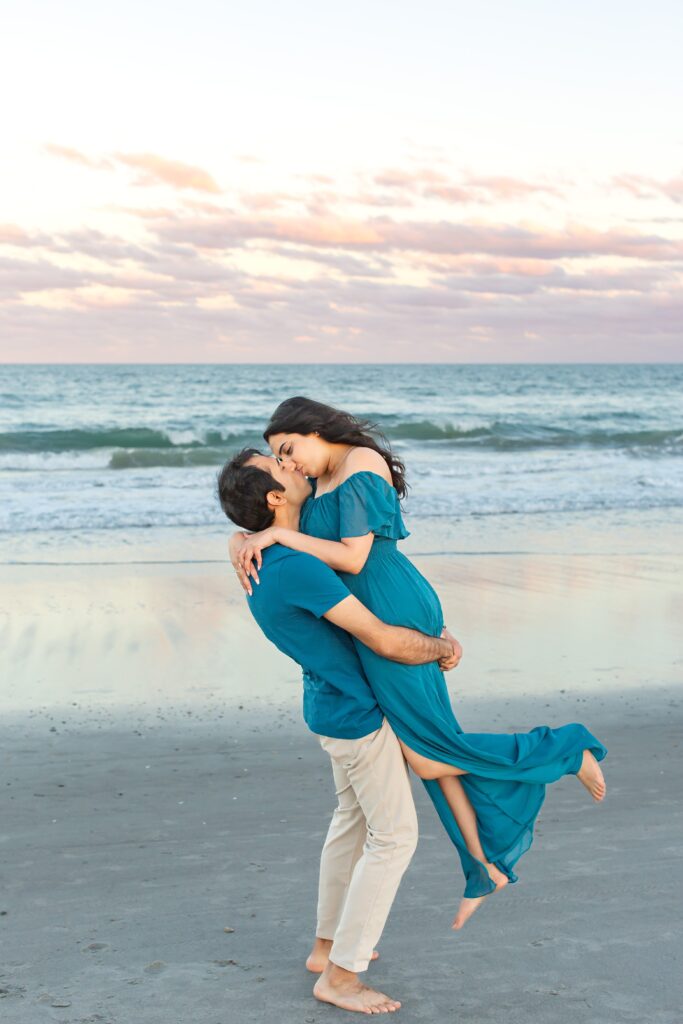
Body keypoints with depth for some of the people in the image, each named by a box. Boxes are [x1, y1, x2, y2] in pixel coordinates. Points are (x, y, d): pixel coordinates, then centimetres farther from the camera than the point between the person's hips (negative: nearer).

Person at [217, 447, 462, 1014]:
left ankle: (328, 944, 33)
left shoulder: (257, 559, -1)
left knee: (355, 817, 22)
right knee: (394, 835, 0)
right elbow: (385, 641, -28)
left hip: (332, 703, 9)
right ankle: (341, 975, 5)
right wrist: (442, 646, -8)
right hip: (357, 713, -9)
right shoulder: (297, 568, -31)